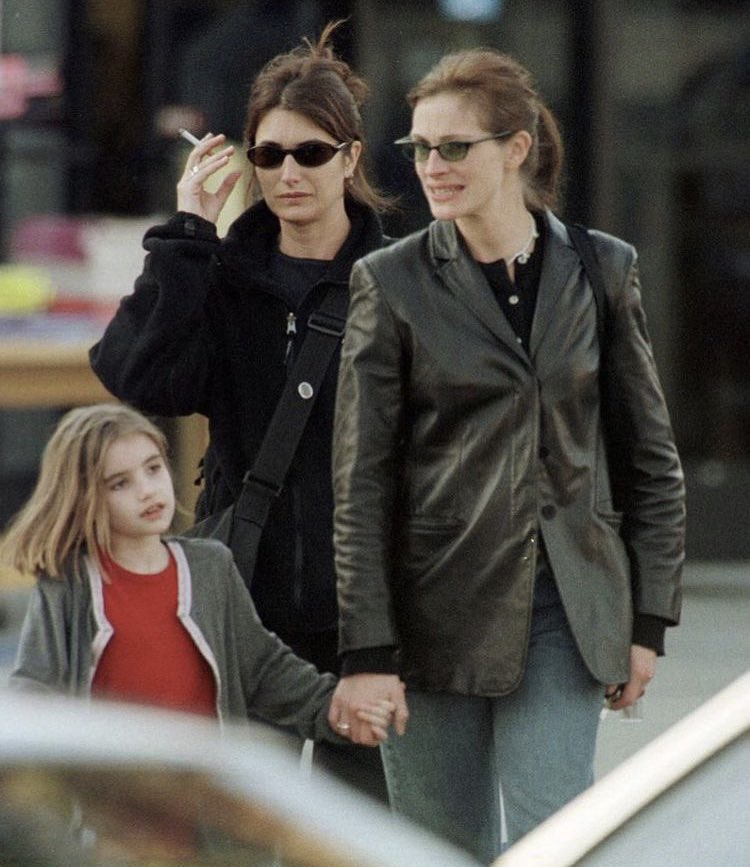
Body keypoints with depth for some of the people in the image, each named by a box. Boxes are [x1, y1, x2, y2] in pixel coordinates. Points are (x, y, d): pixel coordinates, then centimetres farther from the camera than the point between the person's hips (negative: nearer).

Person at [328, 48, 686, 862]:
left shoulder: (602, 269, 4)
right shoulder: (391, 282, -1)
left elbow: (650, 457, 9)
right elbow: (361, 481, -4)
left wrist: (647, 619, 4)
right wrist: (366, 651, -9)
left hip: (566, 611, 1)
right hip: (440, 609, -1)